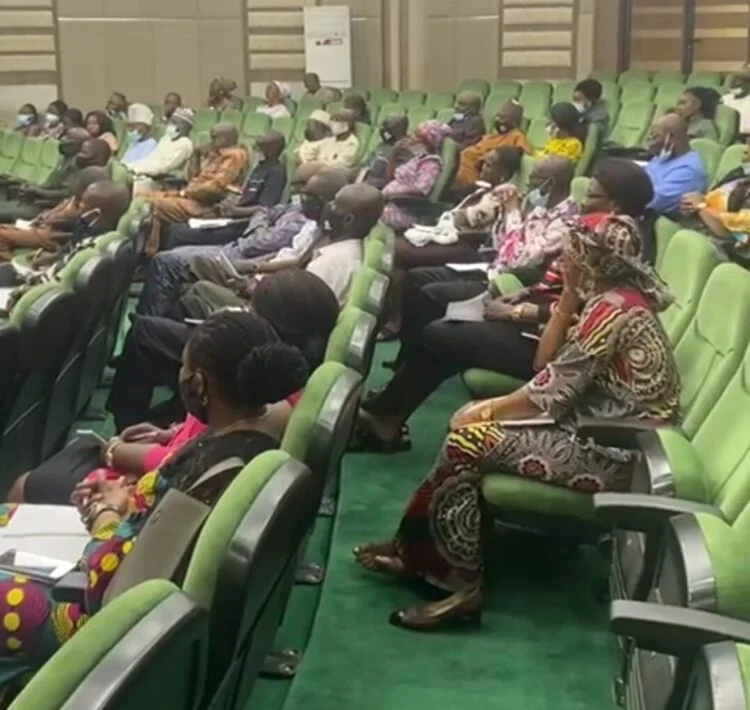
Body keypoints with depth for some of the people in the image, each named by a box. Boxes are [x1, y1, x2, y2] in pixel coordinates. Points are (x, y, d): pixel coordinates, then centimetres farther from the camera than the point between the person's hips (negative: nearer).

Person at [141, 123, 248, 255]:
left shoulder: (234, 156, -8)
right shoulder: (214, 154, 21)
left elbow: (217, 186, -18)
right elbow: (193, 177, 24)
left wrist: (186, 192, -13)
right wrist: (197, 156, 11)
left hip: (207, 205, -10)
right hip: (193, 197, 10)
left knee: (157, 205, -25)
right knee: (145, 197, 1)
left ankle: (149, 252, -21)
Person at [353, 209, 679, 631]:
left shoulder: (613, 309, -20)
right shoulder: (612, 299, 11)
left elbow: (552, 391, -19)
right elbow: (549, 362, 10)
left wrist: (488, 409, -5)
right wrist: (569, 298, 1)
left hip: (611, 453, -10)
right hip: (600, 433, 10)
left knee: (468, 441, -13)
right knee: (475, 427, 6)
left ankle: (465, 585, -5)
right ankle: (416, 549, 9)